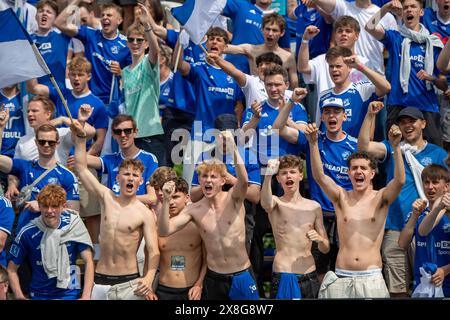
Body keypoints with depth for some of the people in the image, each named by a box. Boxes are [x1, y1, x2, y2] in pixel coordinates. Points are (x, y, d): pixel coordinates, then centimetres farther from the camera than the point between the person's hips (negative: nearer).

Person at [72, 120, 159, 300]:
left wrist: (148, 279, -26)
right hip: (100, 280, 3)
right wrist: (81, 137, 2)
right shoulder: (107, 198, 6)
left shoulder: (145, 214, -4)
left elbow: (153, 251, -9)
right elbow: (81, 168, 8)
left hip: (129, 282, -3)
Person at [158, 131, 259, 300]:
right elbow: (164, 231, -9)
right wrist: (166, 201, -23)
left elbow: (243, 180, -29)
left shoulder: (233, 199, -7)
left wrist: (233, 148, -41)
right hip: (213, 279, 2)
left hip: (242, 277, -2)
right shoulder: (194, 210, -1)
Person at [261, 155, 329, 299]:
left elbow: (325, 249, 14)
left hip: (309, 277, 3)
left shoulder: (314, 207, 9)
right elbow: (266, 203, -26)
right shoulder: (276, 203, 2)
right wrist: (268, 175, -43)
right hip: (282, 276, -3)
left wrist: (320, 239, -9)